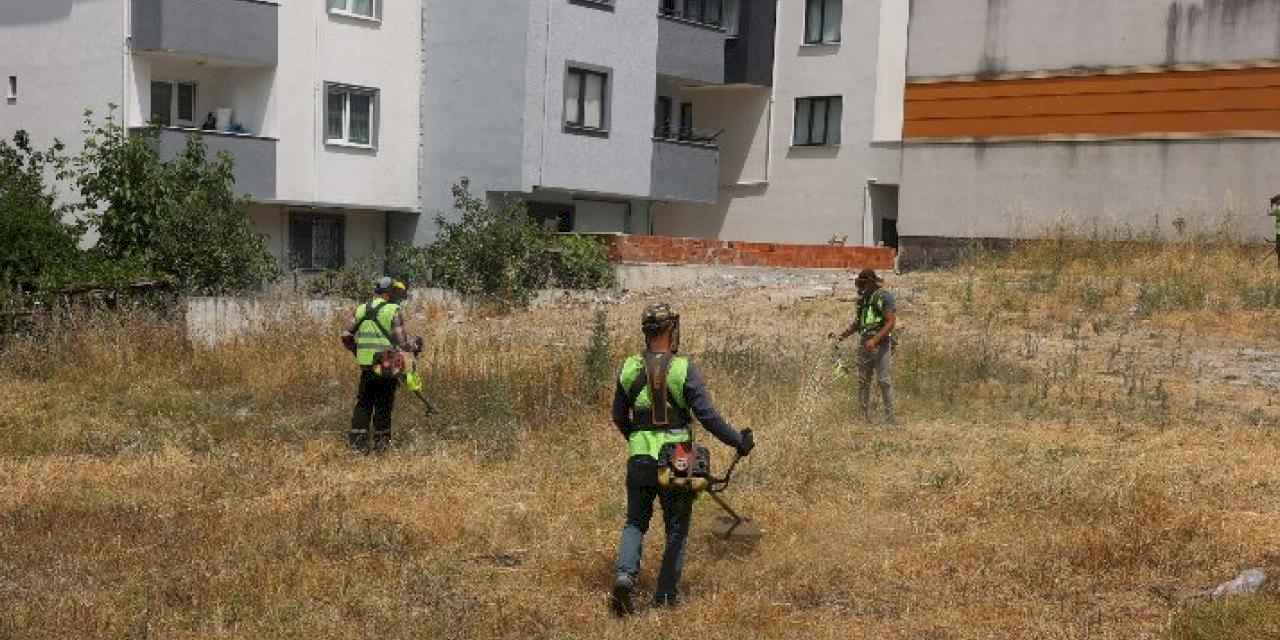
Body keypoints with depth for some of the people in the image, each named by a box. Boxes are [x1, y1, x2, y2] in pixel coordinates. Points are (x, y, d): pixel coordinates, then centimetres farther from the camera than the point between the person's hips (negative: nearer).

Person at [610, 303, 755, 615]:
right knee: (676, 529, 13)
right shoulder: (683, 369, -13)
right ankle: (666, 595, 17)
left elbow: (619, 417, 11)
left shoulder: (629, 369, 0)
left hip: (639, 459, 3)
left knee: (635, 522, 16)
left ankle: (624, 574, -7)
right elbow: (707, 415, -14)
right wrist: (739, 442, -3)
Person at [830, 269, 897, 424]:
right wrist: (841, 336, 9)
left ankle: (889, 416, -5)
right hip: (865, 345, 7)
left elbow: (891, 322, -15)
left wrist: (875, 340, -24)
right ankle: (865, 417, 11)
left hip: (881, 344, -7)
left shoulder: (884, 297, -8)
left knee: (883, 380, -9)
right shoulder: (862, 299, 14)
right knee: (863, 381, 5)